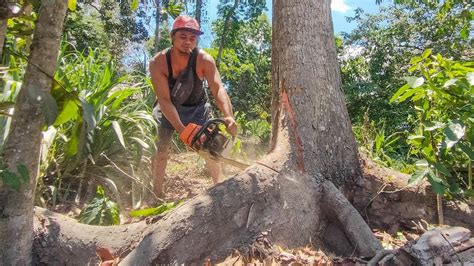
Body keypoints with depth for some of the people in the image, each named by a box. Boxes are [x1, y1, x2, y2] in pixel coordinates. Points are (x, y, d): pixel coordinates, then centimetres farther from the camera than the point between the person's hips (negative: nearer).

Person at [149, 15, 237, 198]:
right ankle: (157, 193, 9)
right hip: (168, 109, 0)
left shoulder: (204, 60, -26)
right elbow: (164, 100, -31)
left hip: (197, 107, 1)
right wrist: (182, 131, -42)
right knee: (160, 148, -5)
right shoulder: (158, 62, -26)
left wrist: (229, 116, -55)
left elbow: (218, 89, -36)